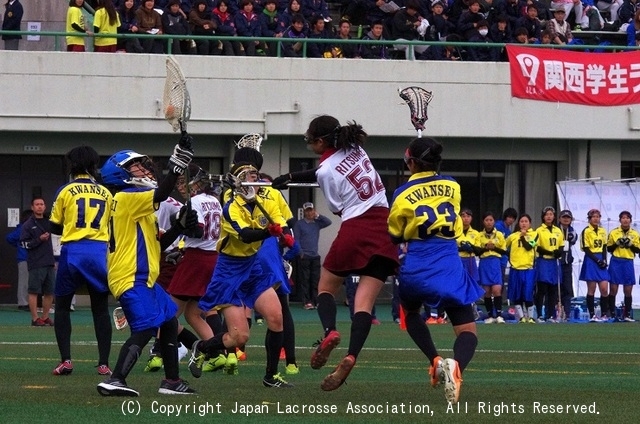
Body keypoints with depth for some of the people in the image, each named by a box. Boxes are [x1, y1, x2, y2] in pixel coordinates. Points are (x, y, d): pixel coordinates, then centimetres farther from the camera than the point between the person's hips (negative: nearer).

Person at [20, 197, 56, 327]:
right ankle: (35, 319, -3)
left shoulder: (48, 223, 16)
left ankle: (45, 317, 16)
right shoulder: (28, 225, -2)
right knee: (34, 291, -5)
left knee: (50, 292, 7)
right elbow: (24, 243, -7)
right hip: (36, 265, -6)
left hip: (49, 264, 6)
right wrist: (39, 240, -18)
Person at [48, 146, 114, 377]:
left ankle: (65, 360, -1)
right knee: (100, 309, 10)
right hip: (99, 252, 2)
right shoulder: (106, 193, 9)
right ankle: (104, 363, 4)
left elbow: (54, 227, 7)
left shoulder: (65, 191, 2)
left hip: (72, 251, -2)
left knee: (62, 306, 11)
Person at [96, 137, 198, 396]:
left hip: (144, 279, 11)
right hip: (130, 279, -11)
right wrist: (178, 163, -29)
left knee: (169, 320, 19)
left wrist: (179, 227, 8)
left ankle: (172, 381, 25)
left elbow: (156, 245, 20)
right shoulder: (126, 198, -10)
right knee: (146, 329, -21)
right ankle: (115, 381, -29)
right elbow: (161, 194, -27)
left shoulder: (138, 205, 21)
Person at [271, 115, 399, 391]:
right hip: (385, 231, 5)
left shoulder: (326, 172, -8)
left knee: (326, 287, 17)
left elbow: (338, 209, 2)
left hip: (354, 231, -5)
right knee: (365, 302, -1)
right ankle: (350, 357, -18)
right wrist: (291, 177, 26)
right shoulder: (355, 149, 12)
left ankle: (329, 331, -10)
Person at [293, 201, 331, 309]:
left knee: (316, 280, 3)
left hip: (315, 256, 4)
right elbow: (296, 239, -2)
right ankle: (306, 302, -3)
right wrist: (300, 252, -11)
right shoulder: (299, 224, 3)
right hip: (304, 256, -4)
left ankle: (315, 301, 6)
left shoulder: (317, 223, 13)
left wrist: (317, 215, 1)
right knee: (305, 280, -4)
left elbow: (328, 222, 3)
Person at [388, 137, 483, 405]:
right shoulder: (452, 187, 7)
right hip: (450, 267, 1)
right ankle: (455, 365, -35)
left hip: (417, 267, -1)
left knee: (410, 311, 31)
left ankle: (435, 361, 6)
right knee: (467, 331, 1)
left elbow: (393, 237, 11)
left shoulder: (403, 194, -2)